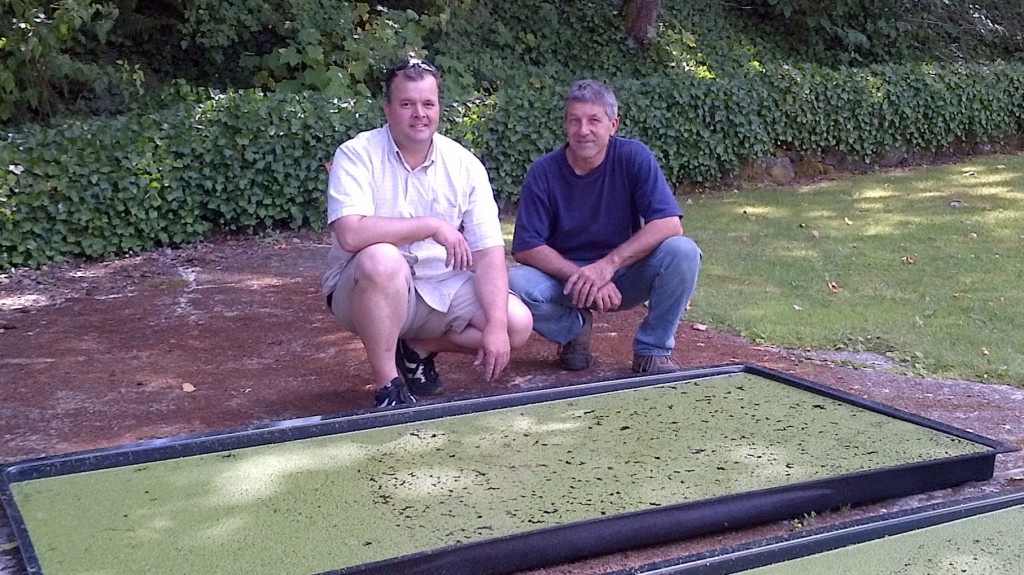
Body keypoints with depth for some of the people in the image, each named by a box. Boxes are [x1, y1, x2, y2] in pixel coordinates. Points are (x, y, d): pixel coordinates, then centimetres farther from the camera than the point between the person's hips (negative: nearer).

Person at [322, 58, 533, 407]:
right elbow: (351, 234, -29)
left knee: (518, 324, -14)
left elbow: (489, 251, -6)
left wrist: (496, 325, -18)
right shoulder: (357, 155, -13)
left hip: (441, 287, 4)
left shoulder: (464, 165, -2)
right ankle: (388, 388, -21)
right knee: (381, 259, -38)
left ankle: (419, 349, 9)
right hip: (367, 287, -4)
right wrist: (433, 225, -25)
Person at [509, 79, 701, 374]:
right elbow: (526, 247, -15)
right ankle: (574, 327, 4)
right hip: (564, 277, 0)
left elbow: (669, 224, -21)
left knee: (683, 252, -27)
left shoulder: (634, 157, -12)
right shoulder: (543, 172, -11)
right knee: (516, 284, -30)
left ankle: (653, 349, -6)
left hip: (625, 276, 0)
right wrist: (580, 277, -28)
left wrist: (609, 264, -31)